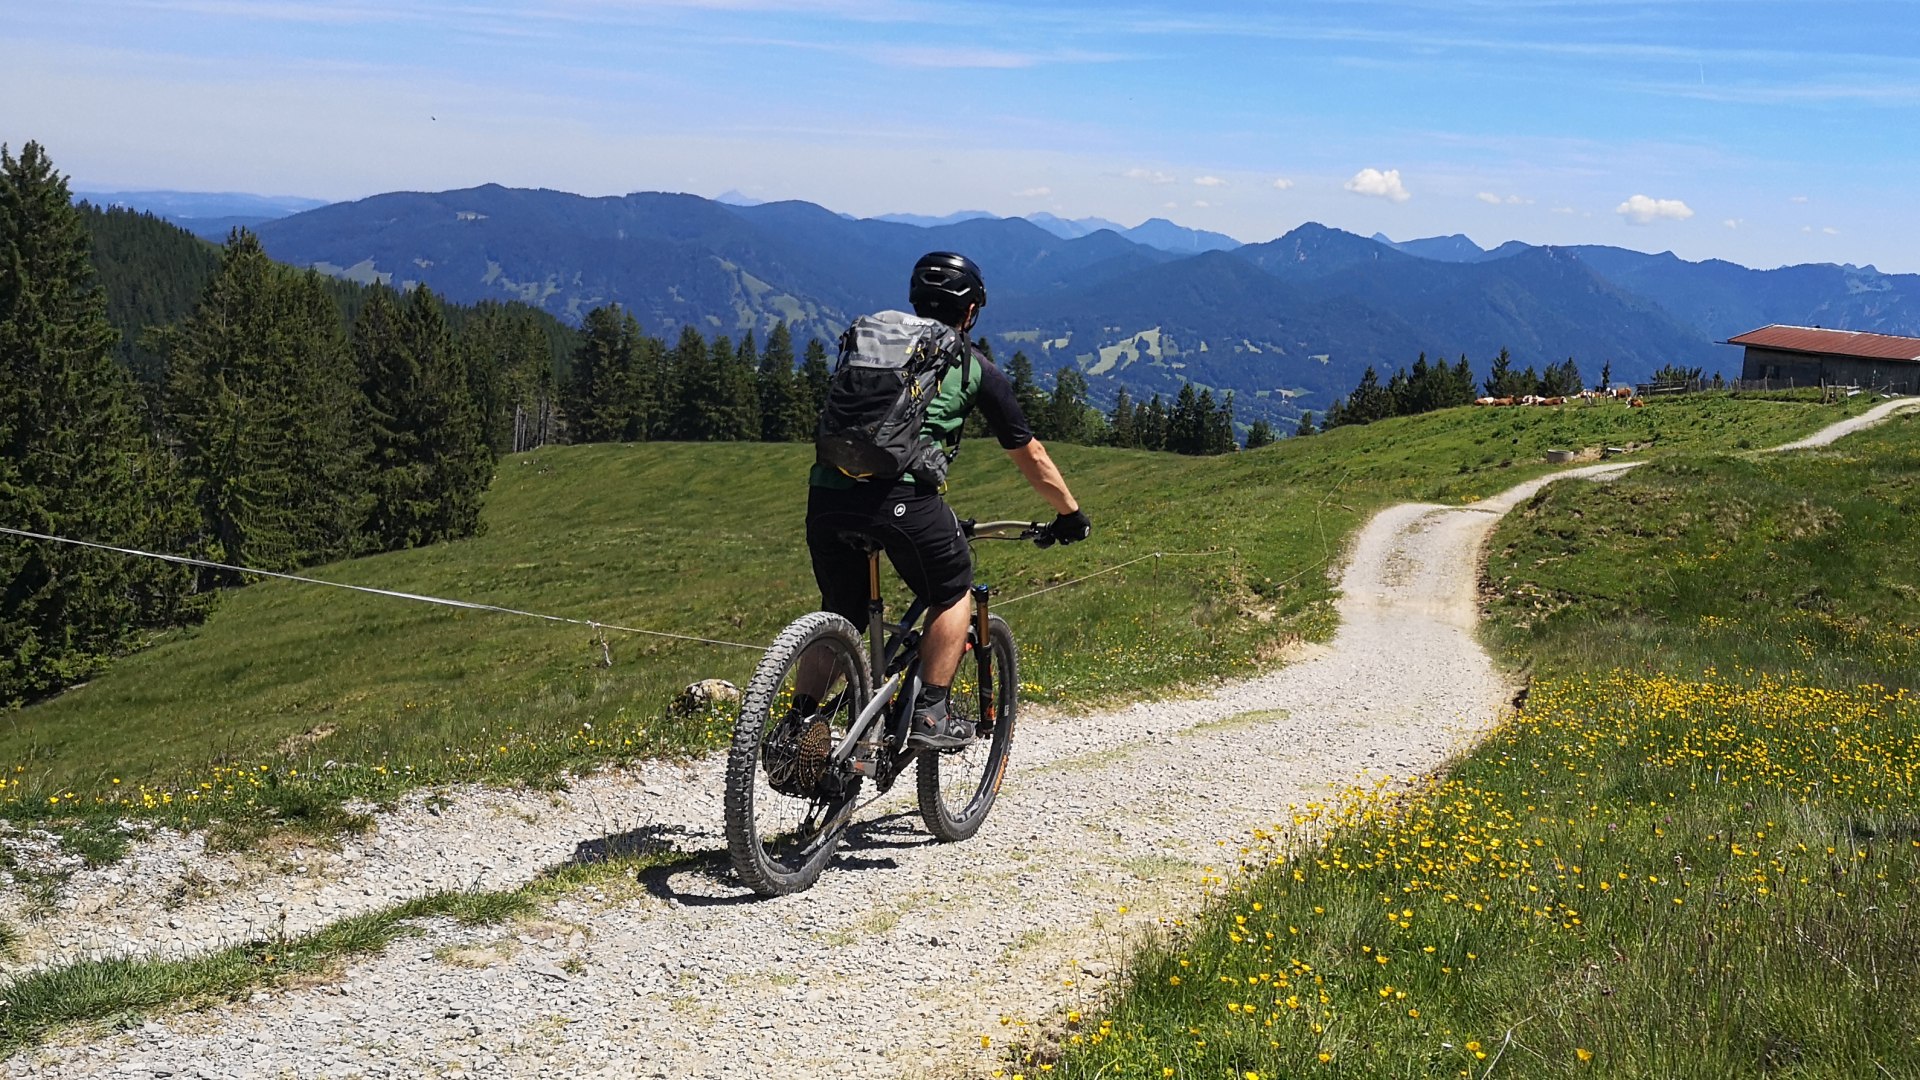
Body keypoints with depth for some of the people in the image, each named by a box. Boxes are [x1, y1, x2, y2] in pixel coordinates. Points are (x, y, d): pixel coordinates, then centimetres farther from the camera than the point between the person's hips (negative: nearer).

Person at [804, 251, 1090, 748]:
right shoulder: (976, 368, 16)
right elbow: (1029, 455, 24)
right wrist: (1070, 514, 38)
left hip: (827, 491, 4)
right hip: (901, 496, -4)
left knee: (839, 615, 21)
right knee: (953, 593, 20)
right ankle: (929, 715, 13)